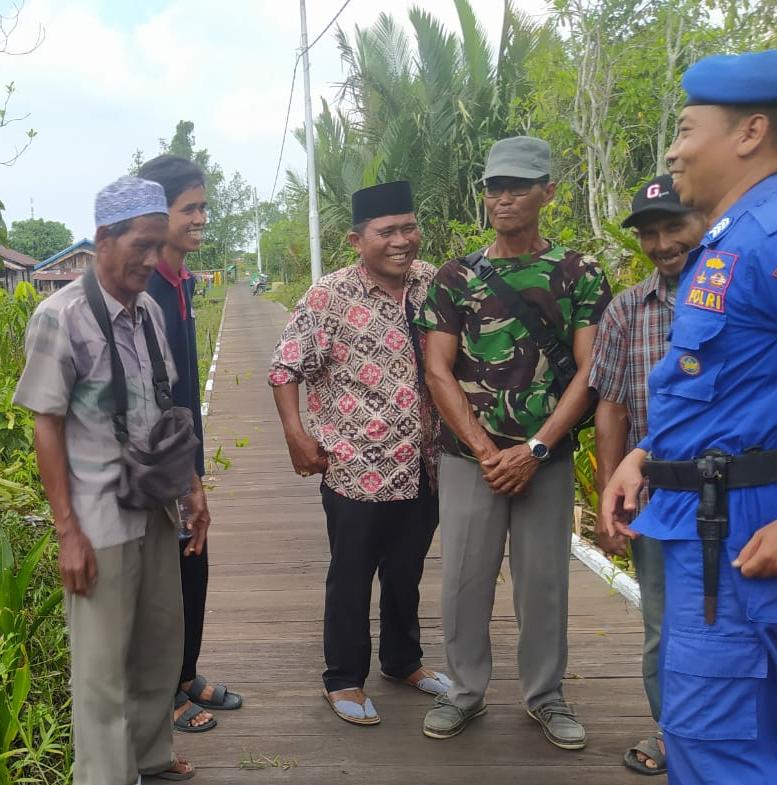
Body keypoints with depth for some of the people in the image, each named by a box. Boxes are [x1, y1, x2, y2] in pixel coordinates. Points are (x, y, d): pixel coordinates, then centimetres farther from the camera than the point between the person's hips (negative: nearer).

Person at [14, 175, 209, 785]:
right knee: (104, 665, 7)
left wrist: (192, 486, 12)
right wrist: (68, 532, -13)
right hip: (101, 519, -6)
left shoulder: (150, 311, 4)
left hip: (157, 509, 6)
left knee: (162, 643, 17)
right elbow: (46, 426, -11)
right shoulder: (62, 316, -14)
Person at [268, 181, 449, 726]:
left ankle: (403, 660, 42)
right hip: (357, 471, -5)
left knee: (406, 574, 21)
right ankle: (345, 680, 27)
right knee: (351, 579, 10)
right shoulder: (329, 297, -12)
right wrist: (297, 436, -17)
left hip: (423, 468, 5)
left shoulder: (434, 286, 3)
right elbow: (286, 368, -9)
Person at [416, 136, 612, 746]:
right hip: (468, 456, 1)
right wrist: (486, 451, -10)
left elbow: (590, 371, -5)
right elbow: (438, 371, -2)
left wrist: (534, 449, -14)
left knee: (544, 581, 8)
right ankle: (466, 690, 26)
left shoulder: (581, 275, 1)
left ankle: (546, 695, 28)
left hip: (548, 458, 0)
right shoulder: (455, 277, 3)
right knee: (464, 579, 7)